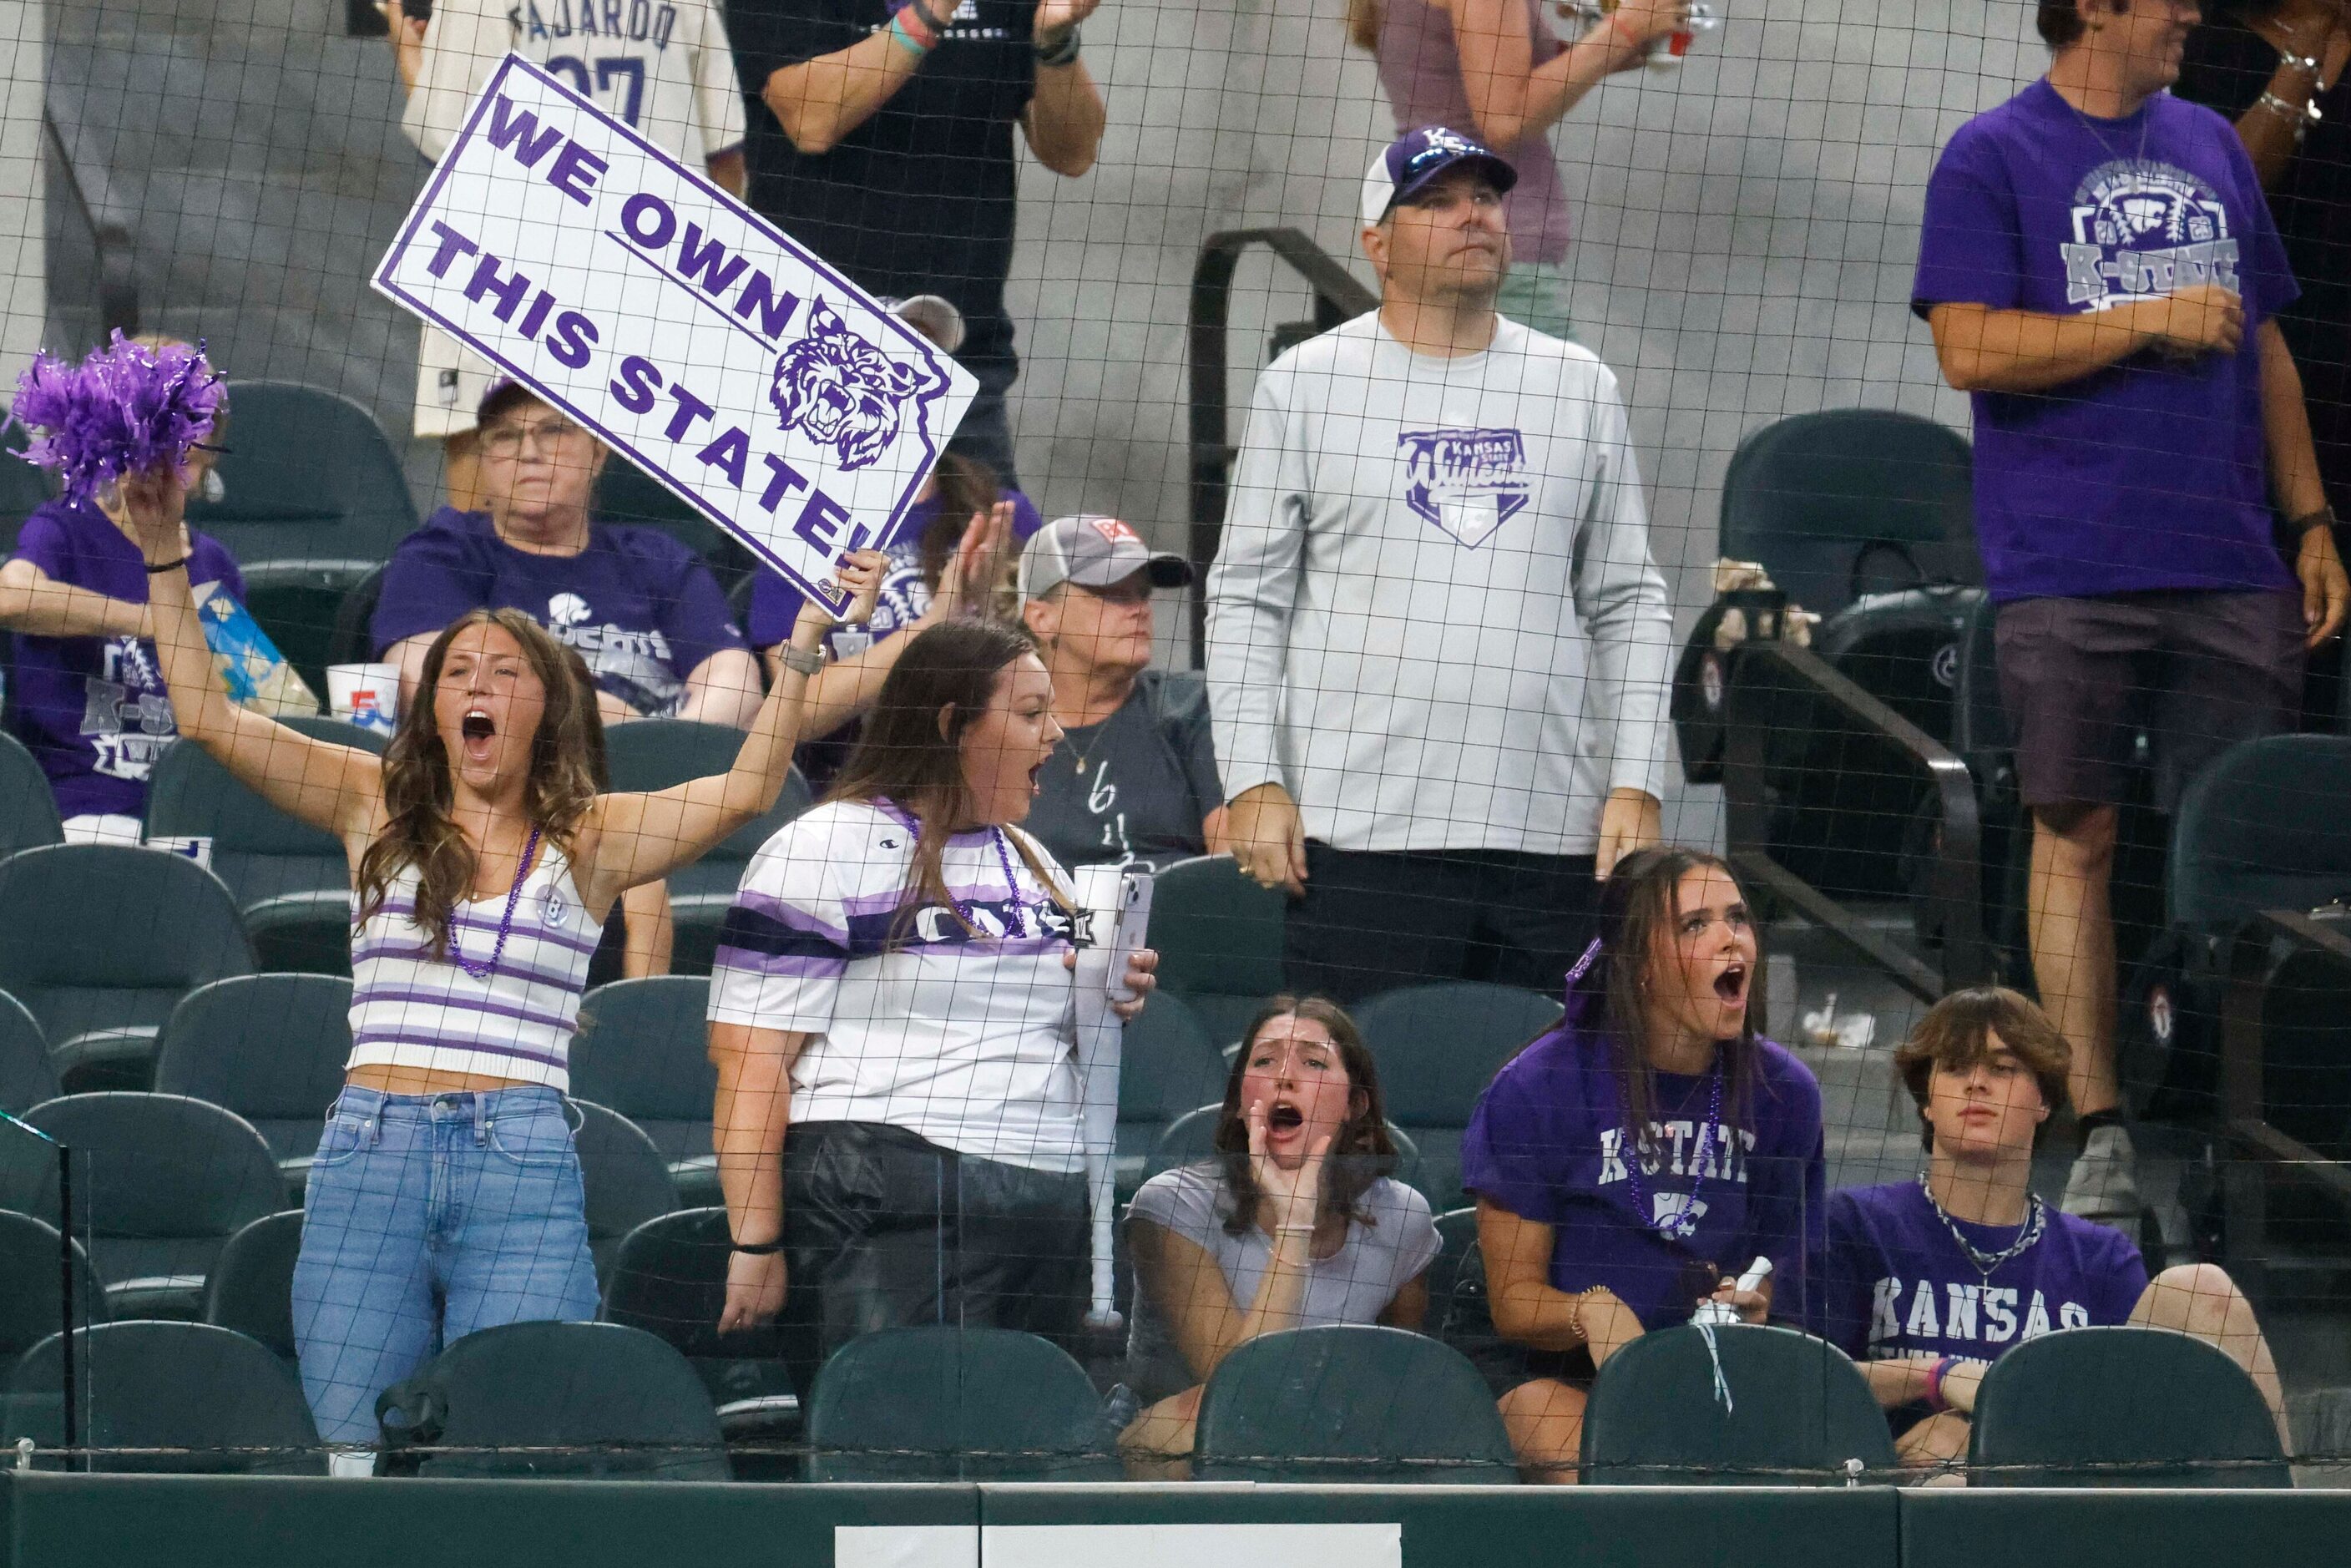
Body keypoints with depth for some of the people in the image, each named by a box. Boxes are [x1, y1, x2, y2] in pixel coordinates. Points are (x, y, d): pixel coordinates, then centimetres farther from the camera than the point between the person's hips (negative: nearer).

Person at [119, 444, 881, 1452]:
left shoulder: (588, 840, 9)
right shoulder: (378, 810, 12)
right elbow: (207, 718, 8)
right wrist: (165, 552, 3)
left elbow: (744, 792, -2)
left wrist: (807, 643, -10)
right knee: (355, 1454, 1)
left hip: (522, 1169, -1)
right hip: (370, 1153, 2)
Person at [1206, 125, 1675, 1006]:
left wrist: (1635, 786, 4)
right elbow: (1246, 599, 6)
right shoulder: (1305, 384, 7)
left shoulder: (1580, 388, 14)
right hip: (1362, 831, -2)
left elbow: (1629, 604, 15)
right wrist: (1254, 783, -5)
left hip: (1552, 835, 2)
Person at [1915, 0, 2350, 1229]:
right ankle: (2100, 1137, 2)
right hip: (2069, 569, -5)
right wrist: (2150, 322, -13)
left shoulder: (2210, 148, 17)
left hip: (2231, 570, 5)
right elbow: (1970, 349, -11)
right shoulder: (1992, 160, 0)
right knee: (2078, 836, -1)